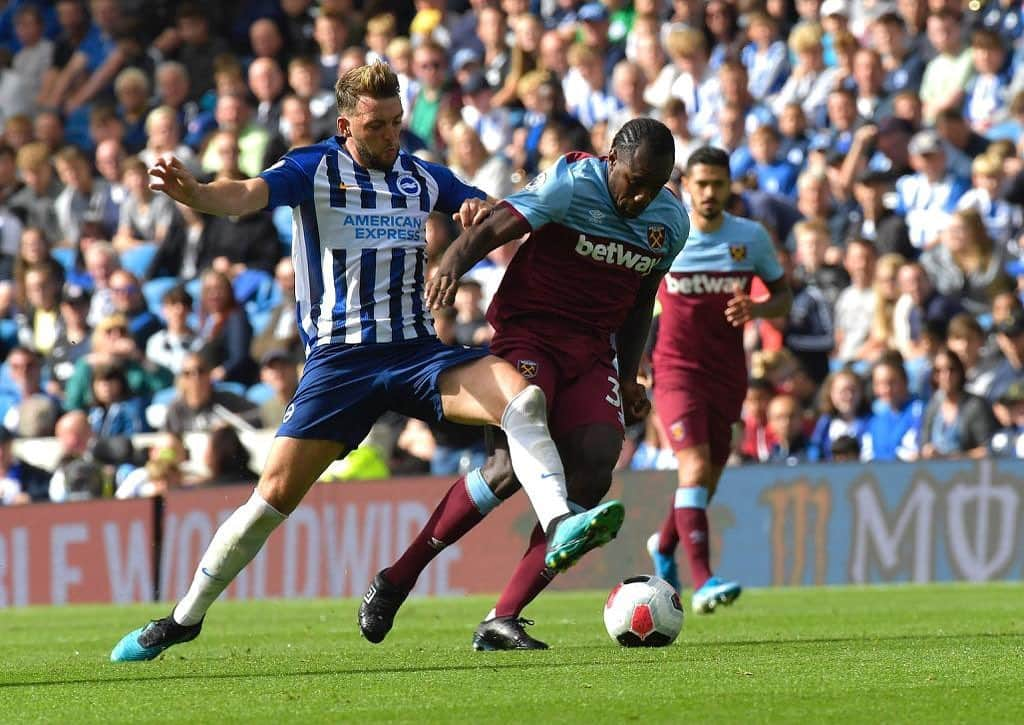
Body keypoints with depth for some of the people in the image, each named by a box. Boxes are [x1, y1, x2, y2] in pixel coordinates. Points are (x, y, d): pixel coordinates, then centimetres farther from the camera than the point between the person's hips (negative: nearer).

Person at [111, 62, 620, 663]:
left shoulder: (423, 177, 11)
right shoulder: (316, 169, -3)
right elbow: (248, 195, -21)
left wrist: (483, 211, -6)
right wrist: (196, 194, -44)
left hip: (416, 349, 3)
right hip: (339, 358, -3)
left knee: (520, 393, -25)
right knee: (276, 493, -7)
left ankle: (559, 527, -35)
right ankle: (184, 619, 9)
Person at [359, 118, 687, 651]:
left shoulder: (671, 221, 8)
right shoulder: (570, 184, -13)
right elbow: (496, 227, -24)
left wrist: (628, 377, 18)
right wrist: (452, 262, -44)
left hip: (591, 353, 6)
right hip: (528, 332, -6)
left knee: (592, 473, -14)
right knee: (516, 459, -24)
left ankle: (502, 620, -10)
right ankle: (396, 581, -11)